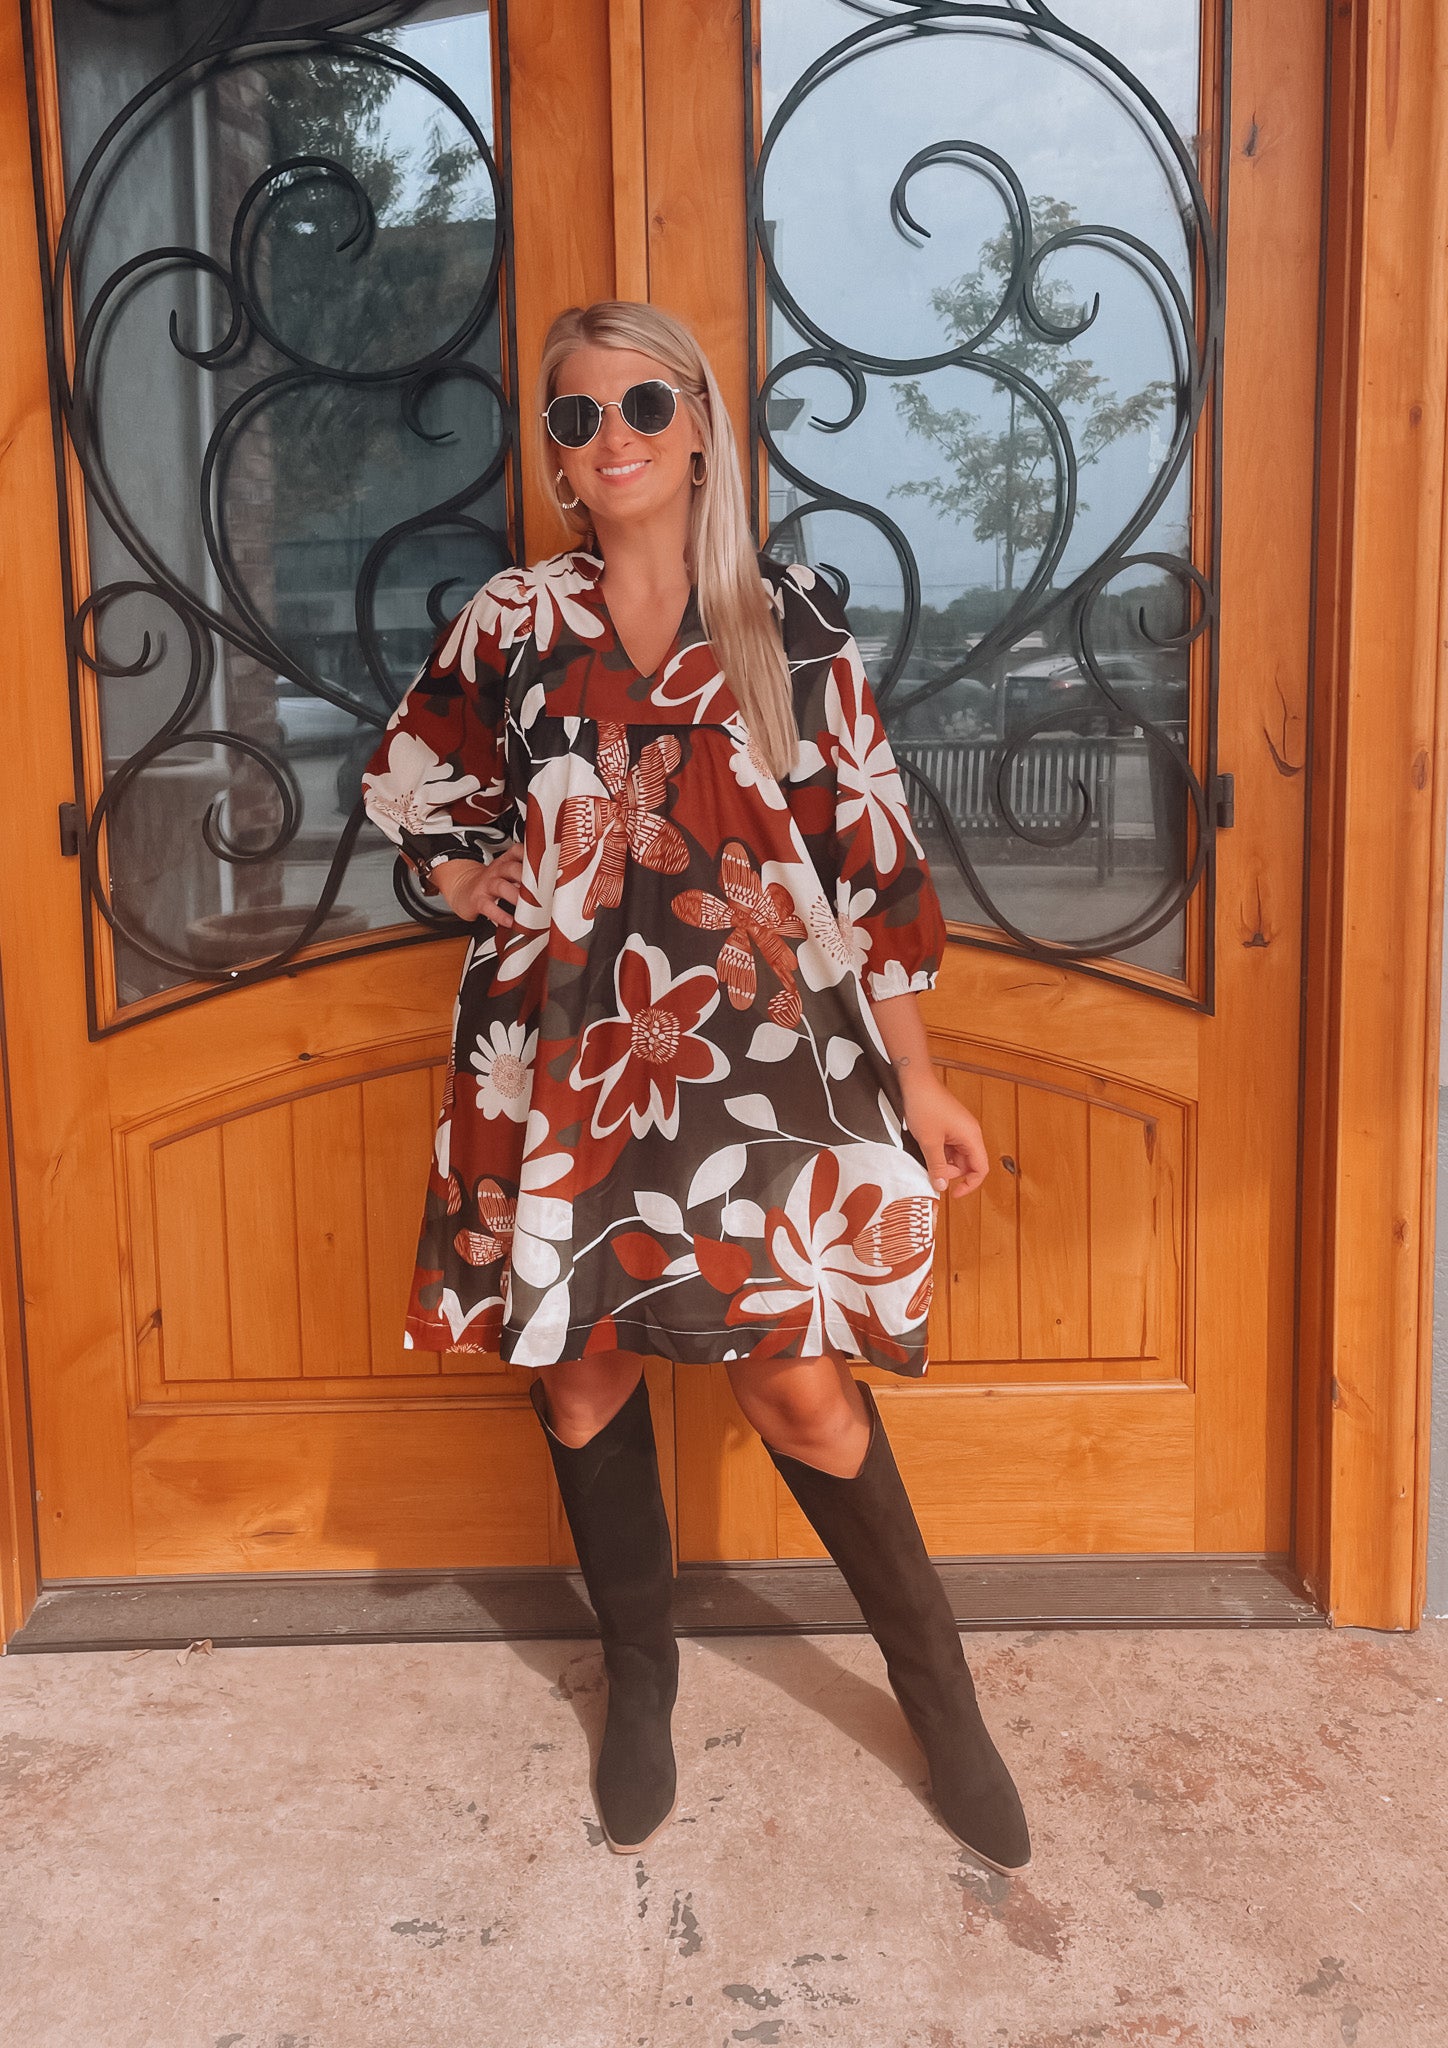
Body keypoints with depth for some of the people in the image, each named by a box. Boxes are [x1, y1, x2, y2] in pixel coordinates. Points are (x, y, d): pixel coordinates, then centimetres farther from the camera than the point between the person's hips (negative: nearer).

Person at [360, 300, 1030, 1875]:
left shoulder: (793, 621, 2)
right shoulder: (507, 625, 5)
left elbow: (868, 854, 2)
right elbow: (404, 790, 19)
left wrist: (917, 1080, 1)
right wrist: (474, 878, -1)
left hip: (762, 1051, -2)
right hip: (562, 1054, 2)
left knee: (798, 1384, -5)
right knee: (582, 1370, 9)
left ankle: (934, 1682, 19)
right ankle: (640, 1683, 31)